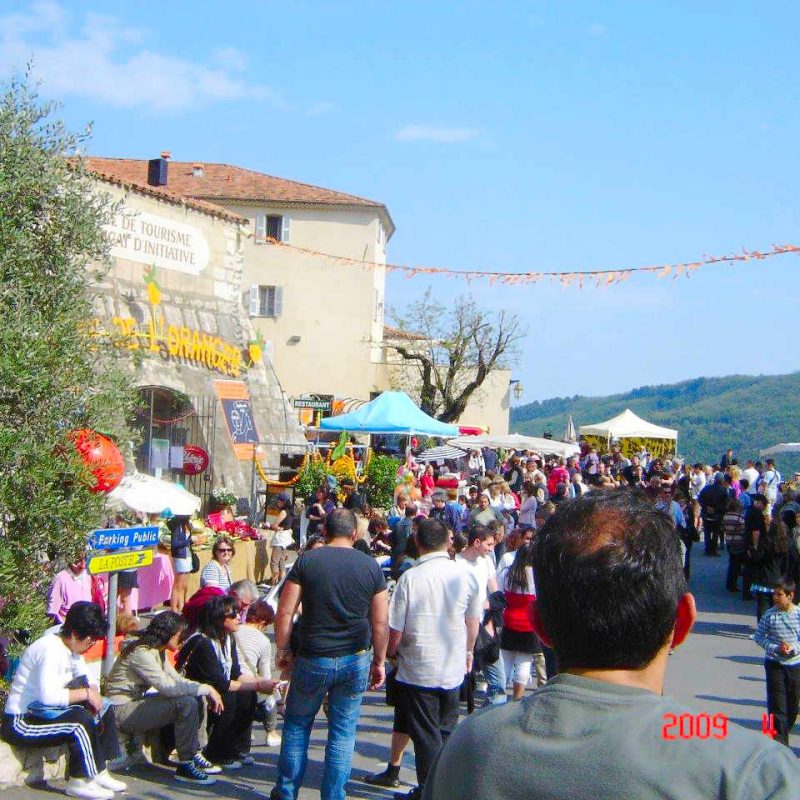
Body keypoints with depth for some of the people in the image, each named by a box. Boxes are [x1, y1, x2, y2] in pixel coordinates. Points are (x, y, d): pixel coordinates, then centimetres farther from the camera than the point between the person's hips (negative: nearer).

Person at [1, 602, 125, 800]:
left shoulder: (72, 649, 7)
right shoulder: (51, 649, -22)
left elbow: (86, 684, 13)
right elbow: (48, 695, -35)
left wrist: (93, 694, -10)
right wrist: (86, 693, -24)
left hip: (40, 713, 10)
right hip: (19, 723, -10)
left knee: (105, 712, 5)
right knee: (80, 721, -29)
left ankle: (98, 772, 6)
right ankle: (80, 782, -16)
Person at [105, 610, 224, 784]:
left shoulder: (158, 651, 8)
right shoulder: (141, 653, -22)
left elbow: (176, 679, 10)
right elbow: (167, 687, -29)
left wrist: (207, 690, -5)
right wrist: (206, 688, -21)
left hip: (137, 701, 10)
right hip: (122, 712, -10)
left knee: (196, 698, 2)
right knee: (187, 703, -23)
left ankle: (195, 755, 8)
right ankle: (185, 766, -14)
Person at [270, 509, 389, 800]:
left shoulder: (307, 561, -5)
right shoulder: (371, 566, -2)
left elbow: (284, 612, -6)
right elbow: (381, 623, 0)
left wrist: (282, 650, 7)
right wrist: (379, 661, 10)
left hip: (312, 659, -1)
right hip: (355, 661, 1)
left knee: (297, 724, 17)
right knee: (343, 731, 11)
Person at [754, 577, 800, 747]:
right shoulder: (770, 615, -9)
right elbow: (759, 636, -1)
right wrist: (775, 648, -15)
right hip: (775, 664, -1)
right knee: (776, 704, -5)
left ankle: (784, 732, 35)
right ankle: (780, 743, -3)